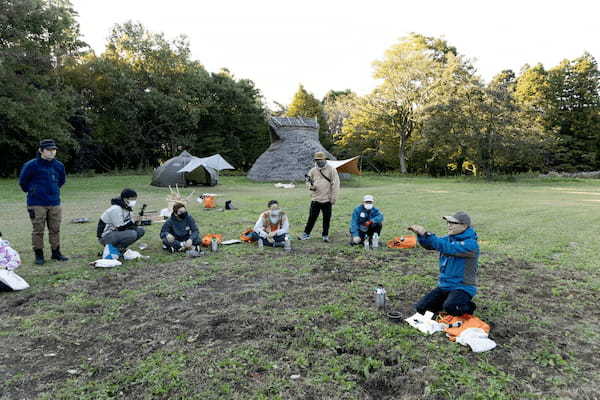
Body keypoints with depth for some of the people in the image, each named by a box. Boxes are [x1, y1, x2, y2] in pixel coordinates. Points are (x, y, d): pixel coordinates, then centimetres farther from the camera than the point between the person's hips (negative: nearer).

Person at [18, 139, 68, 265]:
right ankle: (39, 255, 13)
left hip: (55, 203, 4)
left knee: (55, 229, 9)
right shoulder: (32, 165, -10)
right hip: (37, 204, -4)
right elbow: (23, 181, 4)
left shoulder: (59, 165, 4)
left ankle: (56, 252, 20)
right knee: (38, 230, 3)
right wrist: (31, 191, 13)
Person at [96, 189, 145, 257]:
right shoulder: (116, 209, -22)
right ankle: (114, 248, -9)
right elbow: (120, 228, -23)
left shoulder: (126, 208, 5)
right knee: (132, 234, -30)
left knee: (141, 230, 0)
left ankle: (120, 247, 4)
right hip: (105, 237, -9)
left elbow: (129, 224, 5)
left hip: (115, 232, 9)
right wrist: (132, 222, -25)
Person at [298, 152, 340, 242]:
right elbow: (308, 181, 15)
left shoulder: (331, 170, -3)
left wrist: (333, 199, -9)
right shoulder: (313, 170, 7)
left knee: (327, 219, 7)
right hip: (315, 199, 2)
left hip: (327, 200, -2)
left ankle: (325, 235, 21)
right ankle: (306, 233, 16)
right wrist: (310, 186, -10)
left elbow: (335, 185, -5)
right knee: (312, 217, 5)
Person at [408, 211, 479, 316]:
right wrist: (420, 234, -21)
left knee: (449, 307, -33)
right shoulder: (449, 239, 6)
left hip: (462, 288, -7)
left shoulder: (470, 244, -19)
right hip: (444, 286, 7)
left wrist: (426, 234, -32)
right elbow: (429, 244, 0)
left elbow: (448, 248, -32)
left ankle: (468, 307, 0)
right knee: (421, 307, -2)